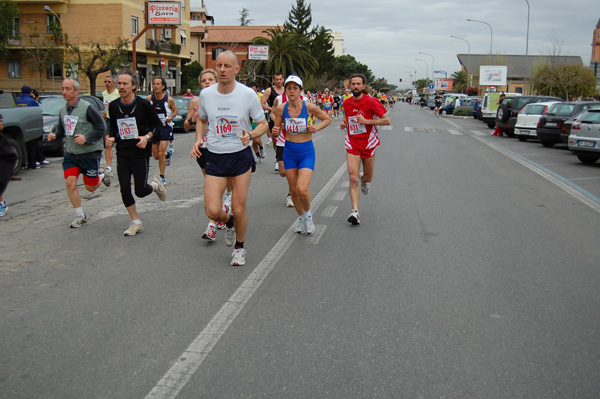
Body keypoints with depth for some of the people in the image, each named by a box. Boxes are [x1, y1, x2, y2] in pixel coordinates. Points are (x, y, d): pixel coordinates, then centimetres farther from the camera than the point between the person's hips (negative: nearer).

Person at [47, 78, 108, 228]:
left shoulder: (87, 108, -14)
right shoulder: (62, 110, 6)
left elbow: (101, 127, -12)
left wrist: (86, 138, -23)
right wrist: (54, 135, -2)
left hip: (89, 153, -5)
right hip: (70, 153, 5)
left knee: (90, 187, 4)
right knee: (70, 183, -6)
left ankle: (101, 175, 39)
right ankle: (80, 217, 9)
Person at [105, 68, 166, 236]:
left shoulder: (143, 105, -9)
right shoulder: (113, 106, 2)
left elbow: (158, 124, 0)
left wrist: (147, 137, -16)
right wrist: (111, 138, -4)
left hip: (140, 153, -4)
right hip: (122, 154, 4)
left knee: (141, 191, -3)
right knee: (124, 190, -1)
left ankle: (155, 185, 33)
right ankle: (136, 222, 15)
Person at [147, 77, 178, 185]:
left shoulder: (169, 99, -7)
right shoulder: (149, 98, -2)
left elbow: (175, 110, 9)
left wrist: (171, 116, -11)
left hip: (165, 128, -3)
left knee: (161, 153, -13)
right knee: (156, 156, 10)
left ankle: (162, 177, -1)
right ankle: (167, 154, 46)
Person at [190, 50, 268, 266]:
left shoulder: (248, 94, -8)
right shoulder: (206, 94, -1)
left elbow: (263, 124, 0)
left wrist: (250, 135, -21)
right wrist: (198, 139, 0)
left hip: (241, 156, -2)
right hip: (214, 158, 2)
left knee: (239, 210, 1)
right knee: (212, 211, -9)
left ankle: (240, 248, 28)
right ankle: (228, 222, 29)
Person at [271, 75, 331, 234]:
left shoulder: (309, 107, -11)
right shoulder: (281, 109, -5)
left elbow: (327, 119, 6)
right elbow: (277, 129, 7)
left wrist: (316, 128, -12)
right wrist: (275, 131, -16)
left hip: (307, 152, -3)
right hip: (289, 152, 3)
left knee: (302, 189, -18)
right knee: (293, 191, 10)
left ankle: (308, 214, 13)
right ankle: (301, 218, 35)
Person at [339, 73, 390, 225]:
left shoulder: (371, 101, -10)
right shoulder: (346, 103, 5)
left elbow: (387, 120, -11)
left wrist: (366, 121, -20)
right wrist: (344, 124, 2)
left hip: (368, 143, -2)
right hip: (352, 144, 2)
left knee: (368, 178, 14)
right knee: (353, 178, -12)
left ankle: (364, 179, 53)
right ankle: (355, 212, -14)